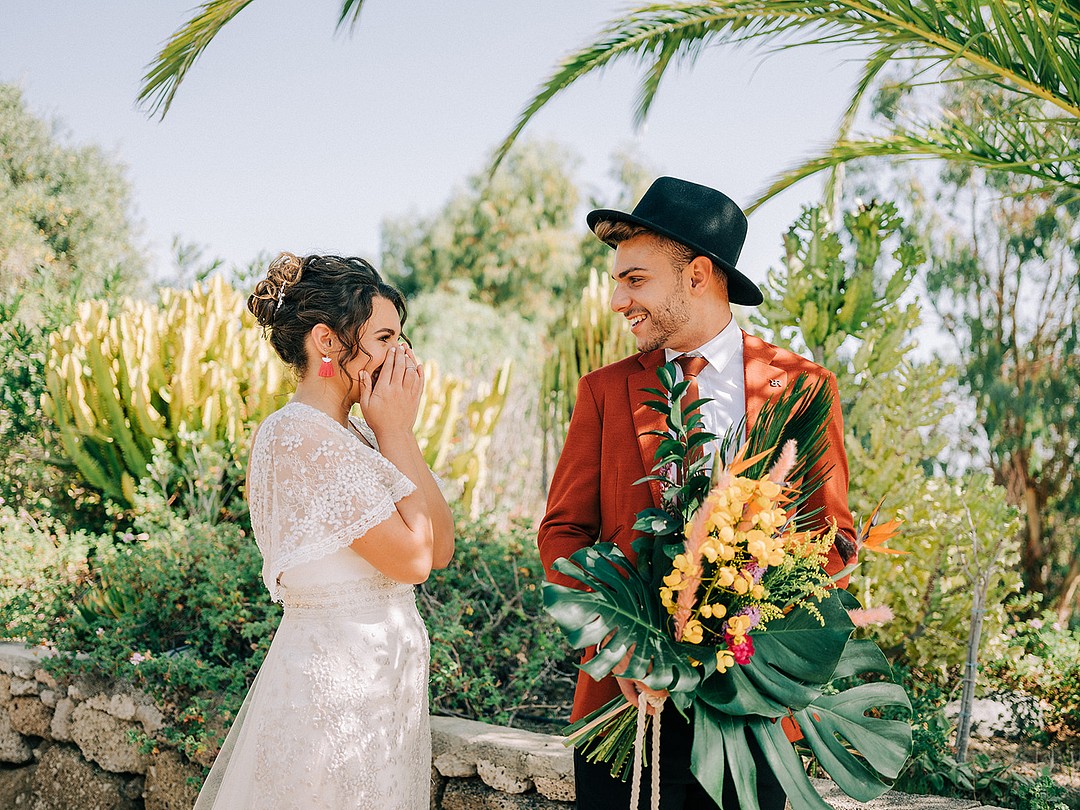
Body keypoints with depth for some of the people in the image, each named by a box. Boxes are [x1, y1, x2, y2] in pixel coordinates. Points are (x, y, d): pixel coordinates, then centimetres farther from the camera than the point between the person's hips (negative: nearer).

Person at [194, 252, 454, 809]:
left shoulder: (354, 434, 9)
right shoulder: (299, 437, -19)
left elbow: (440, 546, 3)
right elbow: (412, 558, -19)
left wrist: (399, 433, -1)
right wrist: (396, 433, -12)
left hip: (378, 679, 9)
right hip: (333, 685, -9)